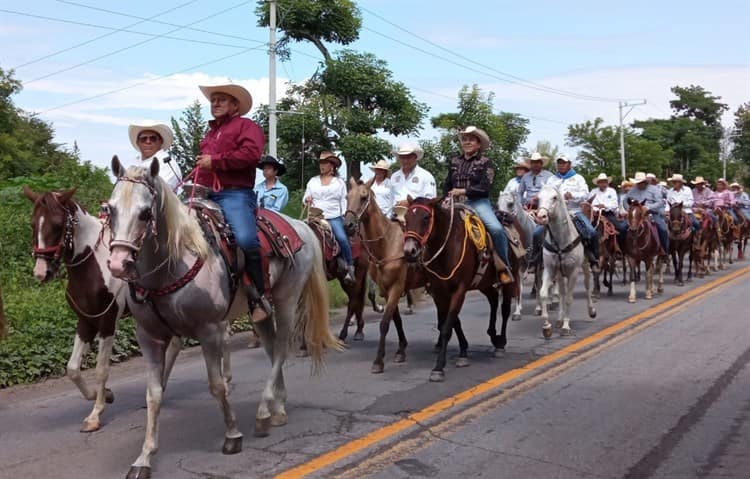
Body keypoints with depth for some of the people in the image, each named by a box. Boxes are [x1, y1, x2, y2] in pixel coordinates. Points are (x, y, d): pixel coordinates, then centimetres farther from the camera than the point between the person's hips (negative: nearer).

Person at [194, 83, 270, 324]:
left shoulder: (246, 126, 6)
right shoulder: (210, 133, 30)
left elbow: (251, 153, -14)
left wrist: (215, 161, -12)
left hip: (235, 194, -8)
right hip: (206, 195, 8)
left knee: (246, 239, -30)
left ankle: (258, 297, -18)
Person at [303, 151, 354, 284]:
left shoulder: (339, 182, 11)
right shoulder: (313, 181, 15)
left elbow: (344, 201, 8)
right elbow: (305, 198, 18)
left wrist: (345, 217, -3)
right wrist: (307, 200, -6)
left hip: (334, 217, -2)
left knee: (342, 238, -25)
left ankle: (350, 267, -15)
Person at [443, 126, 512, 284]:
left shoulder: (485, 162, 4)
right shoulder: (454, 162, 18)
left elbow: (484, 187, -8)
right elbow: (447, 185, 22)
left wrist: (463, 191, -13)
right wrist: (448, 198, 3)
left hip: (478, 202, -4)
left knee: (496, 229, -26)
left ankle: (503, 268, -11)